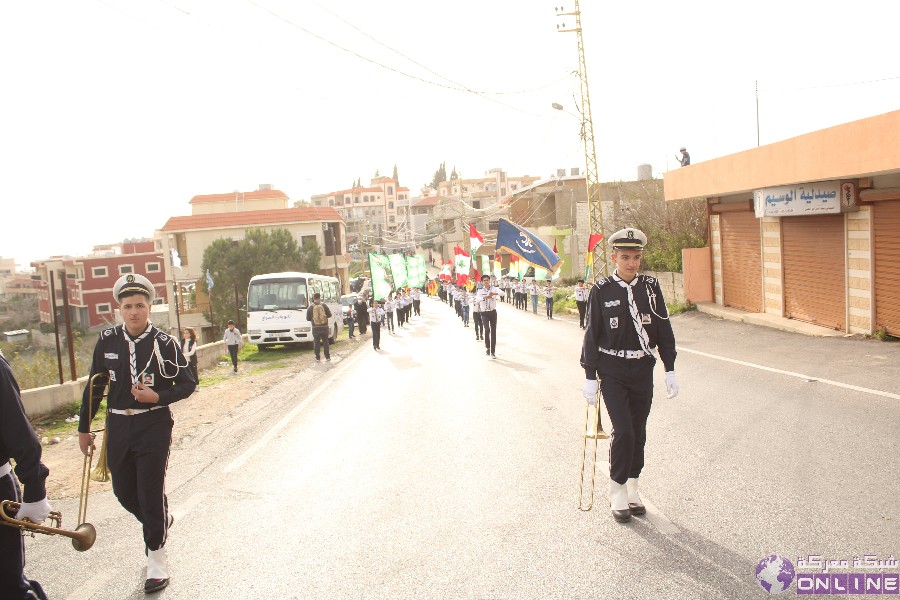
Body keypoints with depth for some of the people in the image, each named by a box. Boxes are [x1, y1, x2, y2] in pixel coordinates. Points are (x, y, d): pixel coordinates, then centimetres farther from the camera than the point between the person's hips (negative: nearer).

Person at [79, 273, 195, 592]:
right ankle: (160, 522, 44)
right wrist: (84, 428, 12)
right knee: (124, 492, 14)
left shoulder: (163, 343, -9)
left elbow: (187, 383, -3)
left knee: (152, 492, 0)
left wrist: (157, 396, -19)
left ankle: (156, 558, 17)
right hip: (118, 426, 4)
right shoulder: (107, 340, 0)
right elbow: (94, 386, 9)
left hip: (154, 426, -4)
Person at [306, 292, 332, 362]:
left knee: (316, 343, 8)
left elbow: (308, 318, -2)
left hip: (315, 328, 0)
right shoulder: (324, 305, -5)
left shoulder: (310, 307, -6)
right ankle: (327, 357, 8)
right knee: (325, 342, 8)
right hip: (324, 327, 0)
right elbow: (329, 315, -1)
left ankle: (318, 357, 9)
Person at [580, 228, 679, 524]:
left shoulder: (650, 286, 2)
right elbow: (592, 334, -3)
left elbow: (664, 330, 6)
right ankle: (617, 492, 8)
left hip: (643, 369, 3)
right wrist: (590, 377, -4)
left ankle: (632, 488, 27)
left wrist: (670, 371, 5)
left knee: (639, 432, 10)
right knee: (623, 431, -10)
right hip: (612, 371, -3)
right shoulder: (601, 290, -6)